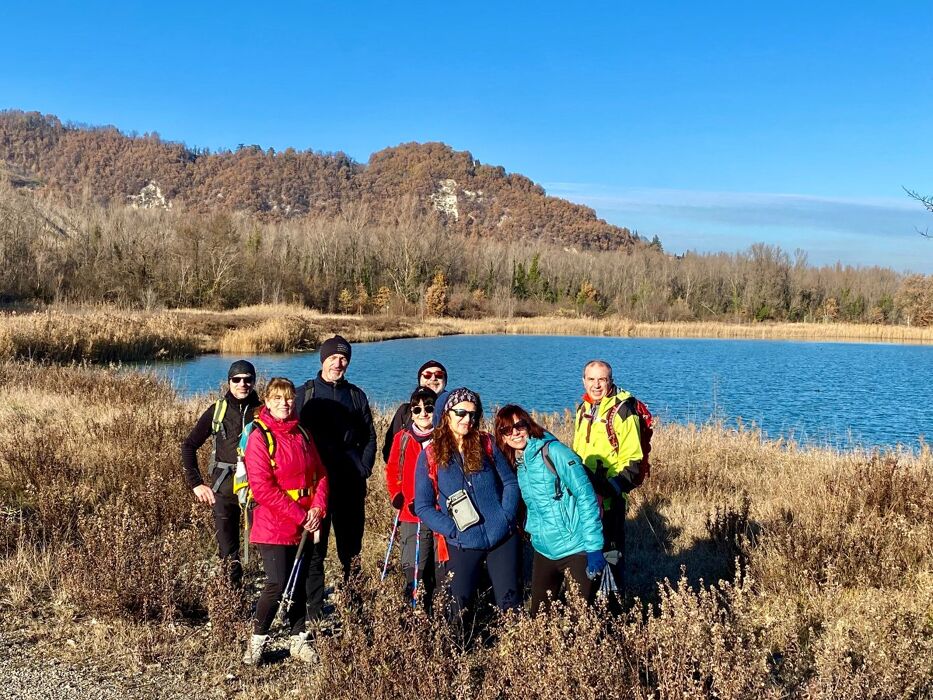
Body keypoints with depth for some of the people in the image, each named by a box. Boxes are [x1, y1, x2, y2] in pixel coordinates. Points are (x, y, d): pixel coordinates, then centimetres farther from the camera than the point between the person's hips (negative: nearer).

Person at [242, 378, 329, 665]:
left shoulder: (302, 434, 10)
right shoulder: (259, 436, -9)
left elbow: (320, 474, 12)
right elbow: (262, 487, -16)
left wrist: (317, 507, -5)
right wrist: (300, 514, -16)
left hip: (307, 526, 6)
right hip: (274, 526, -6)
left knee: (305, 583, 8)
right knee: (278, 584, -8)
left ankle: (298, 639, 23)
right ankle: (257, 639, 13)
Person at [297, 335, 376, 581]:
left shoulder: (356, 395, 13)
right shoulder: (306, 393, 5)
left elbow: (369, 436, 16)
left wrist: (364, 467, 4)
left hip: (351, 477, 2)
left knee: (352, 529, 6)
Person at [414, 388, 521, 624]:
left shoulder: (487, 444, 2)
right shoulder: (430, 456, -4)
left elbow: (510, 482, 6)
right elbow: (423, 507, -3)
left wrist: (506, 518, -9)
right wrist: (453, 529, -14)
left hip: (503, 538, 1)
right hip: (462, 545, -1)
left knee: (510, 605, 8)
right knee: (460, 610, 6)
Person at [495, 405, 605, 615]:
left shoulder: (552, 451, -13)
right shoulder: (515, 464, 7)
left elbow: (586, 496, -16)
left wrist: (594, 547, -19)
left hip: (576, 549, -6)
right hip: (543, 550, 7)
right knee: (539, 614, 12)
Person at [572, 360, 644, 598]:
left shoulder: (622, 411, -13)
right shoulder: (583, 409, 9)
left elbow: (633, 462, -15)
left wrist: (614, 487, -25)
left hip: (609, 499, -7)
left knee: (610, 551, 0)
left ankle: (614, 599, 14)